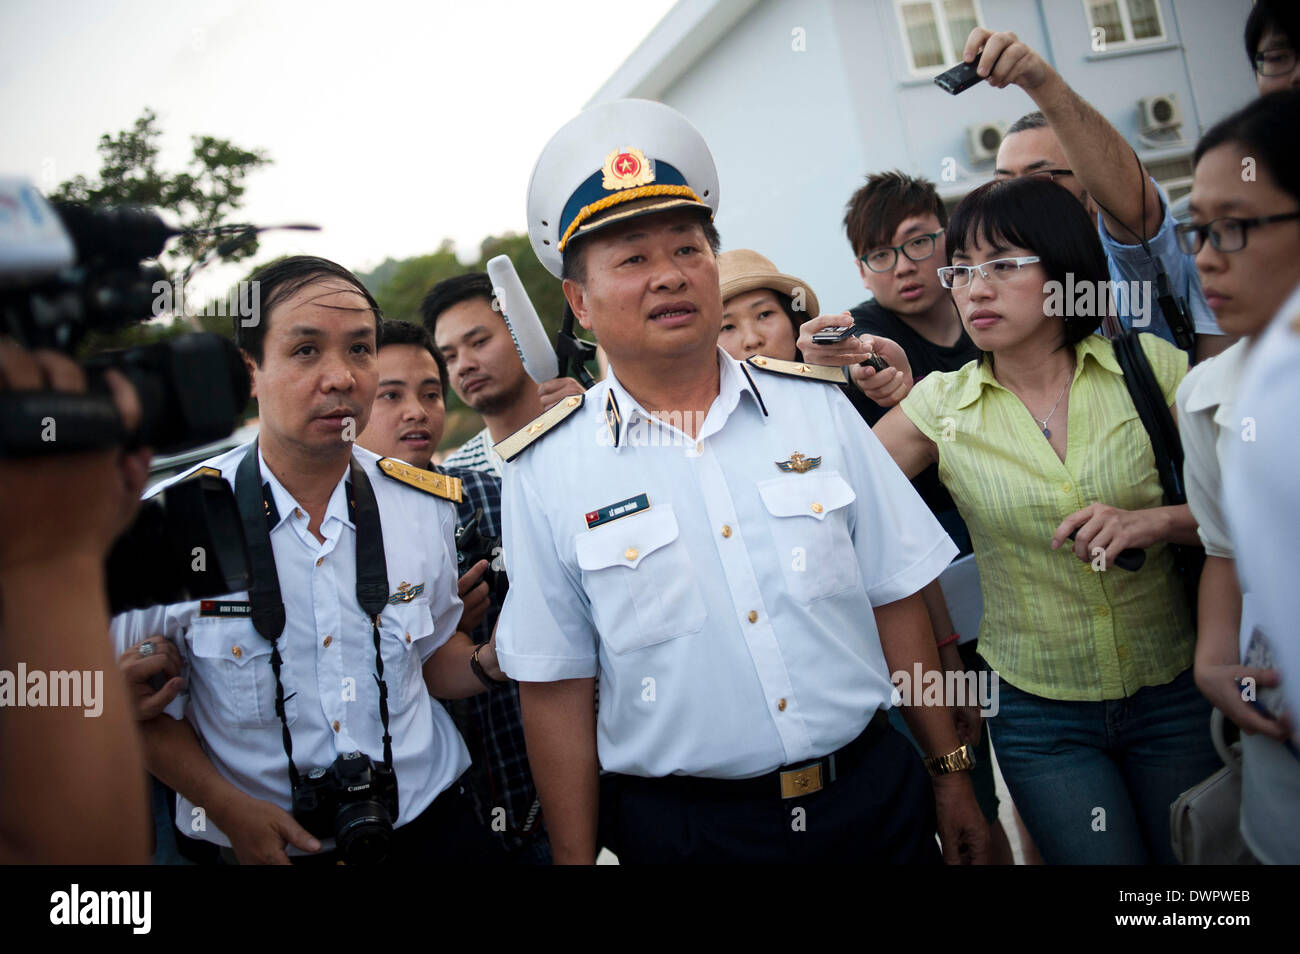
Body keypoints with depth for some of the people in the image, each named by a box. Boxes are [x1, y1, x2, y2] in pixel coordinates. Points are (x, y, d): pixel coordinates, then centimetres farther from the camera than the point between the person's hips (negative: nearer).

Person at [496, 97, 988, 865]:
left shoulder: (817, 406, -2)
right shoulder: (545, 472, -8)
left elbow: (895, 597, 3)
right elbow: (555, 688, -4)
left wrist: (951, 772, 6)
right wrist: (573, 858, -2)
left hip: (875, 793, 3)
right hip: (683, 824, -2)